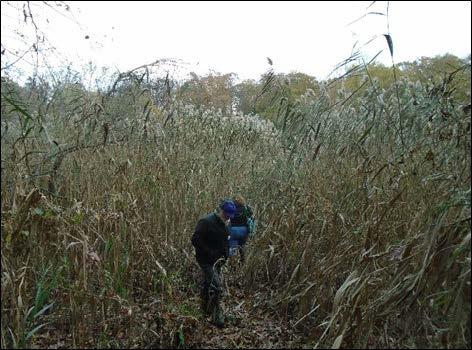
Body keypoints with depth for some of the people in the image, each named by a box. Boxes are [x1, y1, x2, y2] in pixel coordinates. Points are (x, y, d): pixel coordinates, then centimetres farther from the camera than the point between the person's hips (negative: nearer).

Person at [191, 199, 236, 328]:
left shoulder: (224, 225, 7)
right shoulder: (206, 222, -19)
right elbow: (195, 240, -23)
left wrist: (225, 255, 9)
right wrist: (210, 253, -23)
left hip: (217, 260, 8)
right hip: (206, 260, -8)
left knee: (208, 284, 20)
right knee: (216, 286, -13)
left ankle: (206, 310, 35)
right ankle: (216, 314, 0)